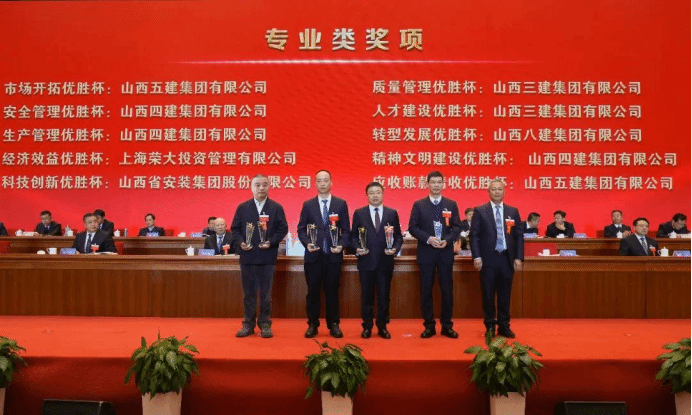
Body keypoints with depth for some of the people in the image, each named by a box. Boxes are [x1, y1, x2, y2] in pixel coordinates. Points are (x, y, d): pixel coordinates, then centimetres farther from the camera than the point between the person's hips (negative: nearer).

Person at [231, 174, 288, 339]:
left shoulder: (276, 208, 3)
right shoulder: (242, 207, 8)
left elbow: (282, 229, 0)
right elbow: (235, 228, 8)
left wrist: (271, 242, -14)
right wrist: (240, 242, -9)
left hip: (267, 257, -1)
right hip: (247, 256, 2)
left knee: (266, 293, 5)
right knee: (248, 293, 9)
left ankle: (265, 325, 14)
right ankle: (248, 324, 17)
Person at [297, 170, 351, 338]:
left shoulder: (341, 204, 5)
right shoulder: (308, 205, 6)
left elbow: (346, 230, 5)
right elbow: (301, 229, 6)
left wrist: (342, 245, -11)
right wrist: (307, 243, -11)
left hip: (334, 255, 0)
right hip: (313, 255, 0)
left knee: (332, 291, 7)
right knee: (313, 291, 6)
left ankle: (333, 325, 17)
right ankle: (312, 324, 18)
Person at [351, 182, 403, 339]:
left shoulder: (392, 213, 7)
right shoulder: (359, 213, 5)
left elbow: (398, 236, 7)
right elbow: (353, 235, 6)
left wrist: (395, 248, -10)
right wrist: (357, 248, -11)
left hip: (385, 261, 1)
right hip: (366, 261, 0)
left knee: (384, 296, 6)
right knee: (367, 296, 7)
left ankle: (382, 327, 19)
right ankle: (367, 327, 18)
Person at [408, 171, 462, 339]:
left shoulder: (451, 204, 7)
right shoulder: (419, 205, 2)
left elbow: (457, 227, 4)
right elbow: (412, 227, -2)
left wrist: (447, 240, -13)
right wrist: (428, 238, -15)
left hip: (446, 252, 1)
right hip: (426, 252, -1)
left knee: (447, 289, 4)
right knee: (426, 289, 3)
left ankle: (447, 326, 14)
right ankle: (429, 326, 13)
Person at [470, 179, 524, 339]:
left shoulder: (513, 211, 9)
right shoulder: (480, 211, 2)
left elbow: (519, 235, 8)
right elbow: (475, 235, -2)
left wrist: (519, 258, 1)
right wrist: (476, 256, -10)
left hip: (507, 258, 2)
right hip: (488, 259, -2)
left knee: (505, 294, 9)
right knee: (488, 294, 5)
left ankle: (504, 326, 22)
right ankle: (490, 326, 17)